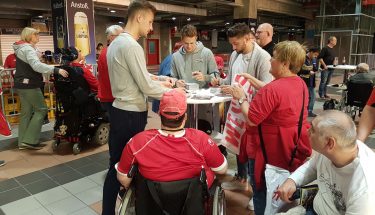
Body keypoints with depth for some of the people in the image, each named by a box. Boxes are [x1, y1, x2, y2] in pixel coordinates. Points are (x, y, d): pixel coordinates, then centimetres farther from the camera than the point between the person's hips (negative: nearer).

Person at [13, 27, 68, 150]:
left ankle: (22, 142, 13)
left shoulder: (21, 48, 19)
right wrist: (56, 70, -37)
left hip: (22, 84, 10)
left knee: (26, 112, 11)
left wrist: (40, 79, 31)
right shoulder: (27, 48, -14)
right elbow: (36, 65, -31)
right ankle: (29, 140, -5)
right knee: (41, 109, -5)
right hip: (29, 85, -10)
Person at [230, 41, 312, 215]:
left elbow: (252, 120, -27)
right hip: (293, 150, 9)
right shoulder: (300, 84, 1)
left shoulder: (273, 89, -29)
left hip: (270, 153, -8)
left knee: (263, 194, 12)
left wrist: (241, 98, -11)